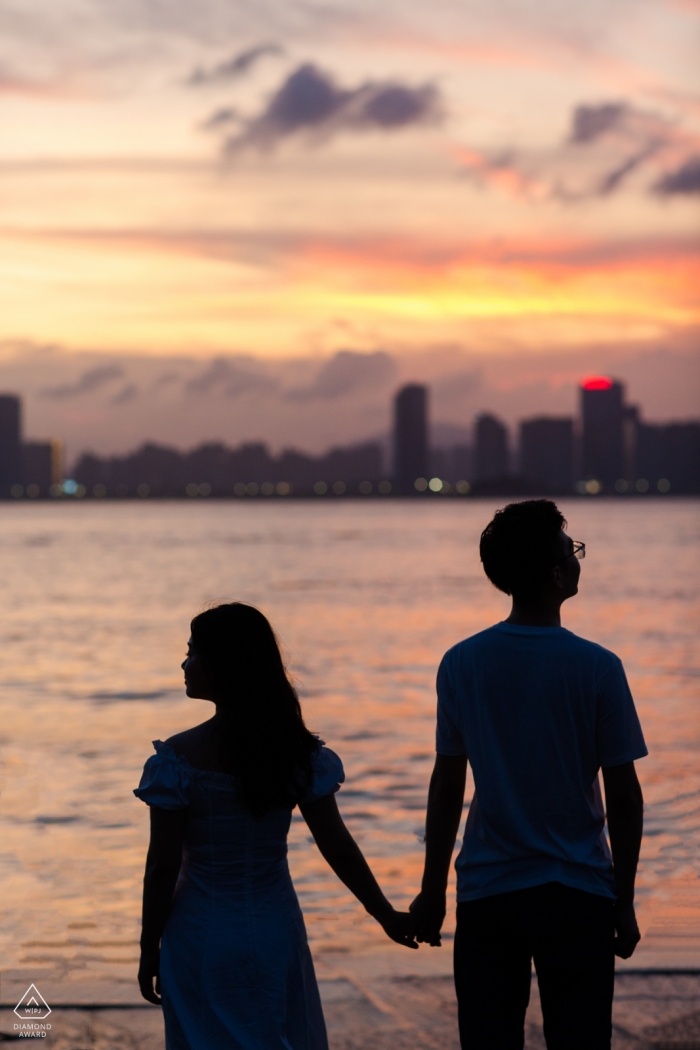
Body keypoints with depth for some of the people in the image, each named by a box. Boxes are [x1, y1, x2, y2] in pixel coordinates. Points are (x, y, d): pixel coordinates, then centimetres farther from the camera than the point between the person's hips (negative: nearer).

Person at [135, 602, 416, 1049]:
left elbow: (163, 867, -12)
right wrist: (387, 915, 9)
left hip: (202, 938, -3)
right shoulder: (299, 751, -5)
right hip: (275, 932, 3)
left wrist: (150, 951, -1)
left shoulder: (179, 758, -15)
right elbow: (339, 850, -2)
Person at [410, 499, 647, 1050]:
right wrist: (625, 901, 4)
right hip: (578, 891, -2)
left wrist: (432, 889, 11)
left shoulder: (462, 664, -2)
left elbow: (447, 787, 2)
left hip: (486, 894, 2)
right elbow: (623, 797, -6)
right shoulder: (598, 668, -9)